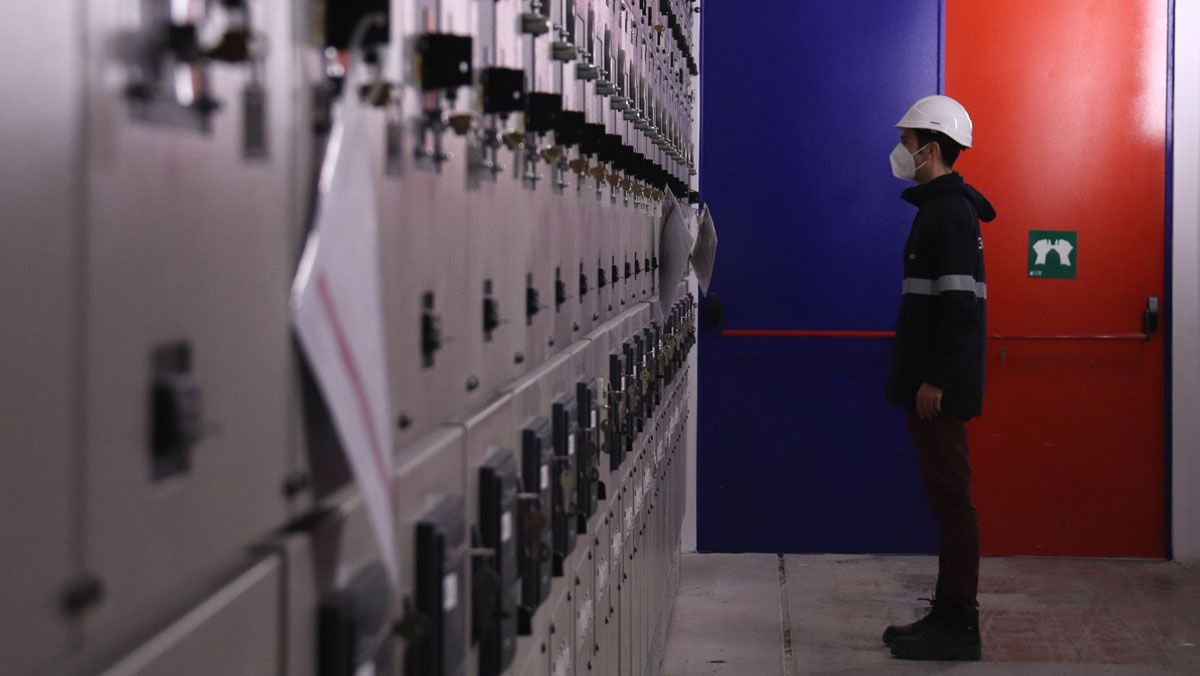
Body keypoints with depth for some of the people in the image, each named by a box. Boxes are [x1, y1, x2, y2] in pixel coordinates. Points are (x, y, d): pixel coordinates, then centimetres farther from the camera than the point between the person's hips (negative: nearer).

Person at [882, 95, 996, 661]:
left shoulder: (948, 212, -14)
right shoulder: (943, 207, 17)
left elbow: (958, 303, -21)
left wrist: (936, 380, -23)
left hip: (941, 388, -10)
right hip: (932, 382, 10)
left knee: (950, 497, -6)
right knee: (946, 497, 13)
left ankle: (958, 626, -2)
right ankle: (949, 615, 19)